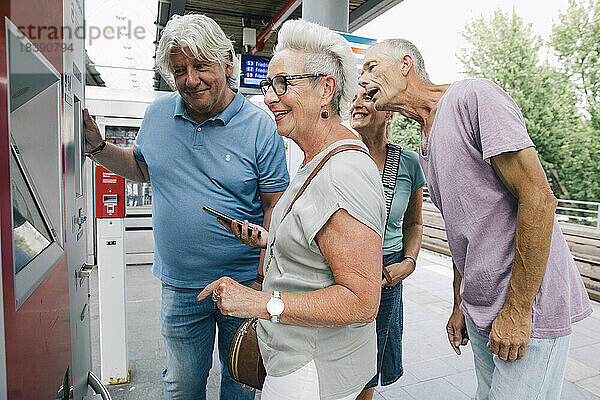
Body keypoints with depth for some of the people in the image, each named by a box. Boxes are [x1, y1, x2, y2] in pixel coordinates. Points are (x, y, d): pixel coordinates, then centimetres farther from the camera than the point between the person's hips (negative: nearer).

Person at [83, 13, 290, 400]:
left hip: (243, 283, -3)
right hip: (179, 286, 4)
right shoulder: (157, 114, 0)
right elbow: (142, 168, 18)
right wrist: (96, 145, 2)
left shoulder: (260, 126, -13)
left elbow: (275, 207, -11)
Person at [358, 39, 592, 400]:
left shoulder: (473, 96, -14)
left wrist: (516, 310, -19)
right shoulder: (426, 144, 11)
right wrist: (460, 305, 16)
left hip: (529, 310, -8)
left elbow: (538, 198, -20)